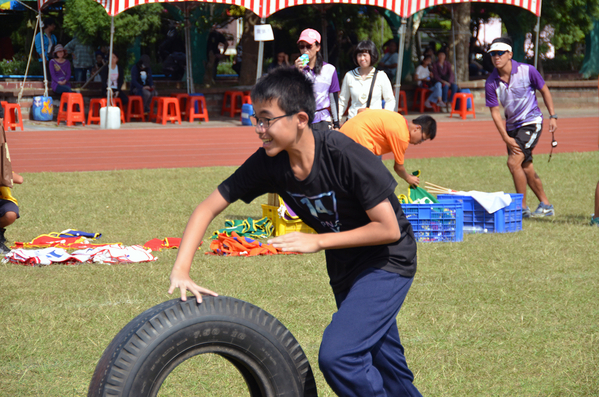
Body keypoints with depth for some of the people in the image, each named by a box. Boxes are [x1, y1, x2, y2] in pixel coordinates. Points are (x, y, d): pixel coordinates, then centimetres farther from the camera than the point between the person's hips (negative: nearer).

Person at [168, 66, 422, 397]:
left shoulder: (345, 156, -31)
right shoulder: (269, 163, -14)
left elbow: (389, 229, -25)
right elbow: (208, 208, -9)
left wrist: (318, 241, -27)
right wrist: (181, 270, -21)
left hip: (387, 260, -7)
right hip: (343, 265, 7)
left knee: (337, 355, -23)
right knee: (381, 363, 17)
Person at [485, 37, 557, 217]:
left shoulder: (527, 71, -14)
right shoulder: (491, 82, -8)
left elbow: (544, 91, 1)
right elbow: (495, 111, -4)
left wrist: (552, 116, -1)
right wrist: (506, 137, -11)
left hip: (531, 122, -5)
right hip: (512, 126, 5)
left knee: (514, 162, -18)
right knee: (526, 169, 10)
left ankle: (522, 207, -7)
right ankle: (545, 206, 25)